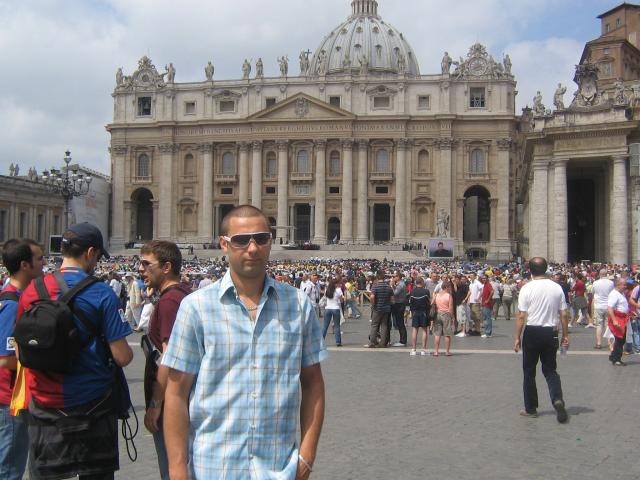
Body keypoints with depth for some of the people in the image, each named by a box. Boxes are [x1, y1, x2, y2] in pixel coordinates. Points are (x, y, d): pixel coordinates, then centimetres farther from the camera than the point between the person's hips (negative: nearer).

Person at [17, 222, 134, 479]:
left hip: (44, 406, 3)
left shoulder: (31, 291, -1)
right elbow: (122, 357, -14)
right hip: (92, 405, -3)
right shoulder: (101, 294, -13)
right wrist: (127, 351, 7)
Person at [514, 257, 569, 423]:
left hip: (532, 332, -3)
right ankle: (557, 399, -9)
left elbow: (521, 316, -11)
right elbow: (564, 314, 2)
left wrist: (517, 337, -4)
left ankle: (531, 409, 17)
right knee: (550, 370, 14)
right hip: (551, 333, 3)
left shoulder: (527, 288, -9)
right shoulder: (557, 287, 0)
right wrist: (565, 335, 12)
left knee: (529, 372, 10)